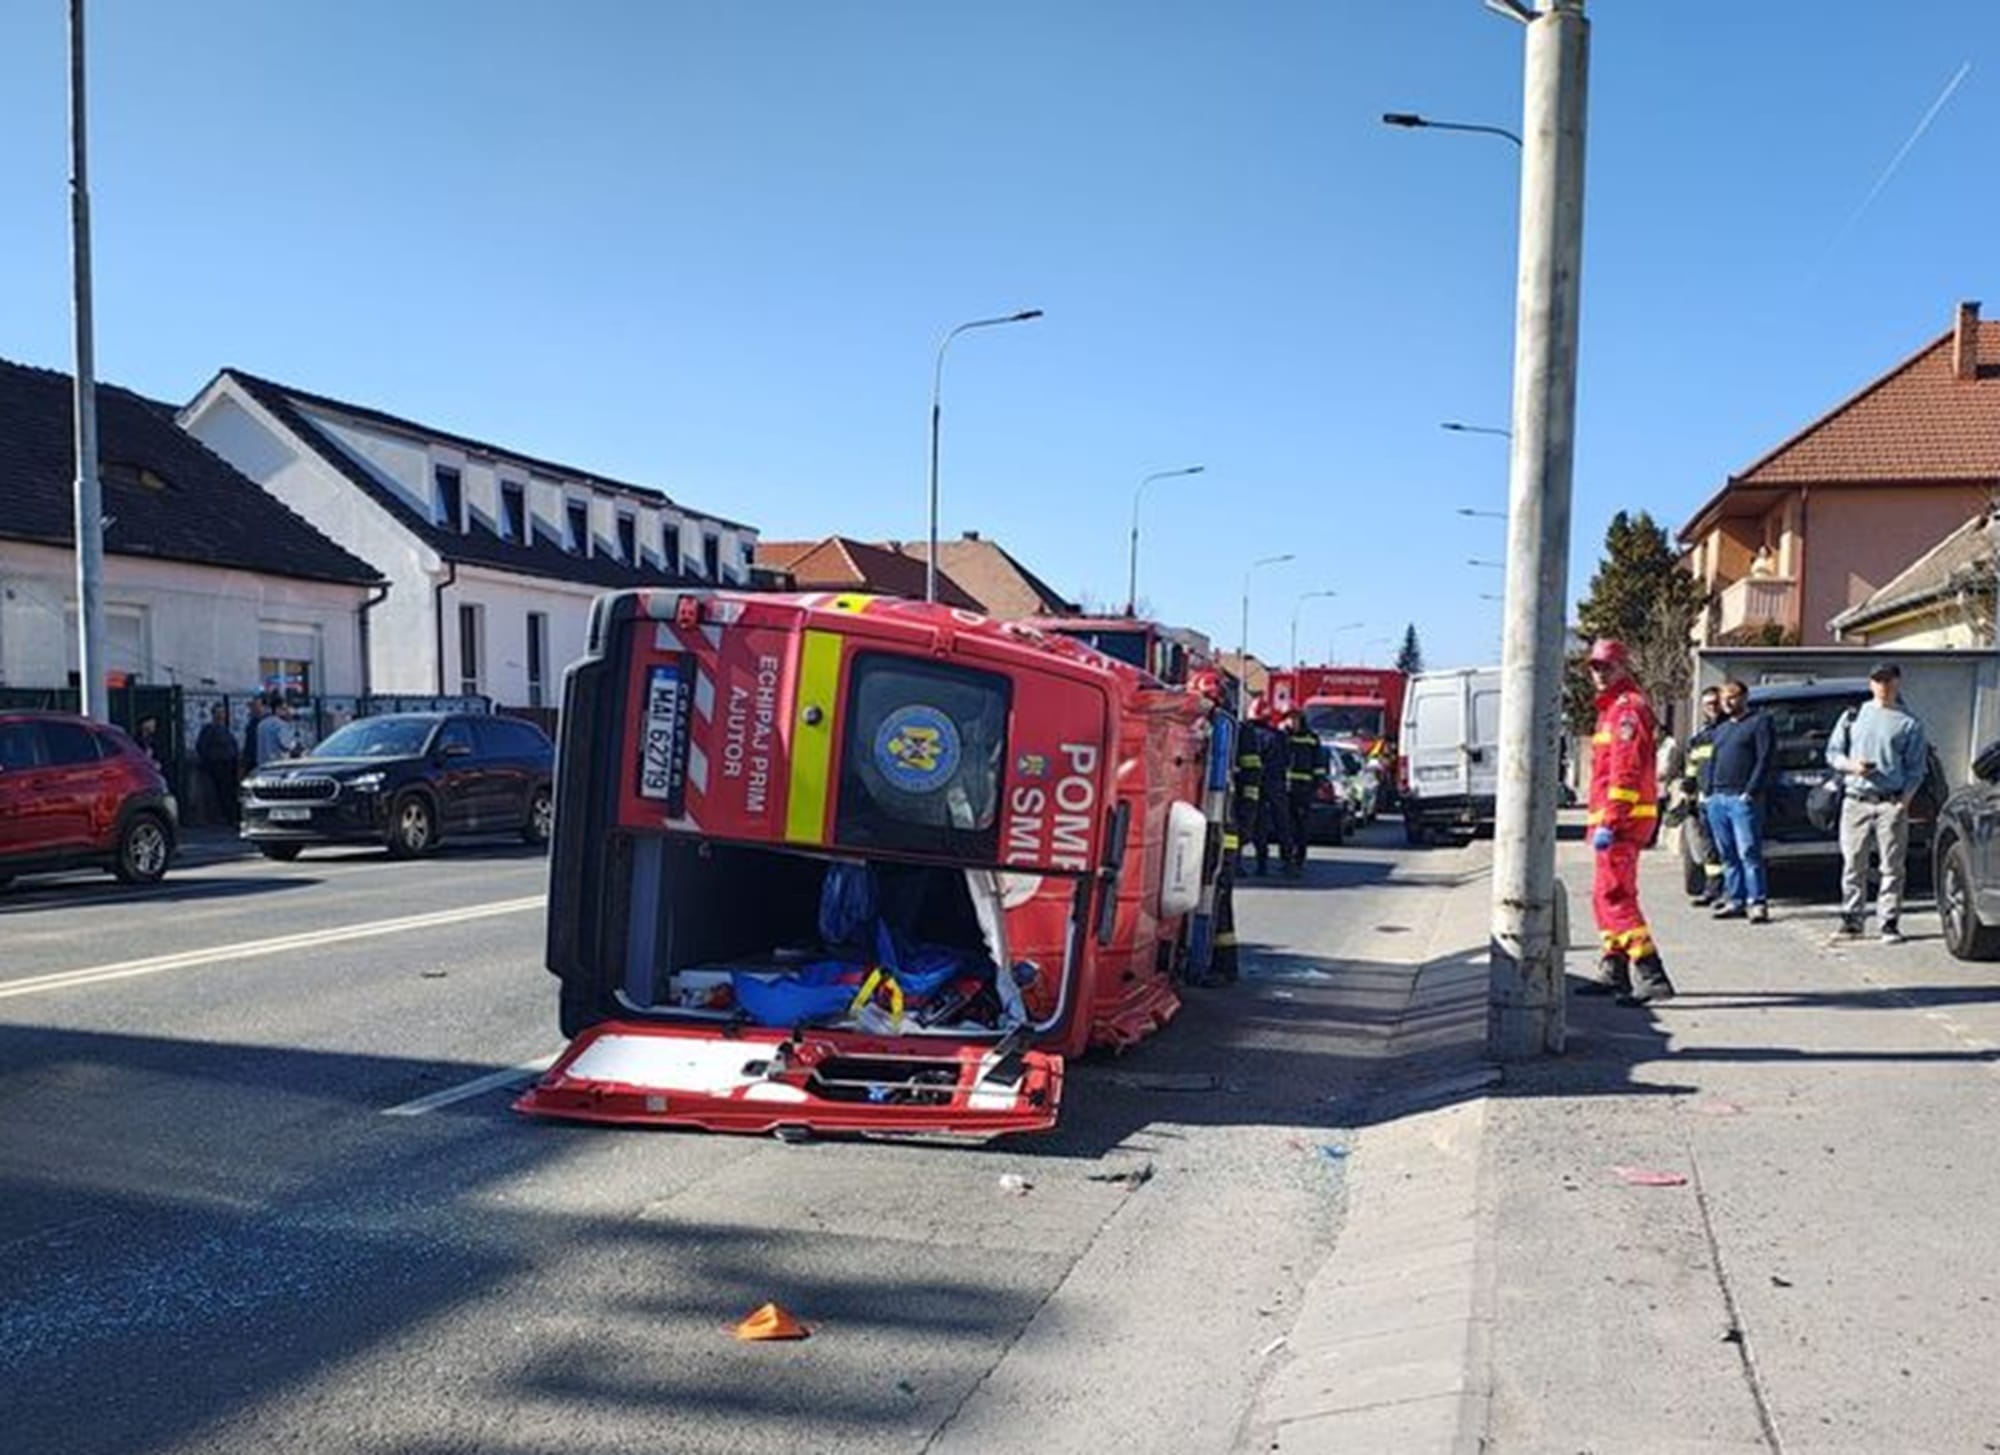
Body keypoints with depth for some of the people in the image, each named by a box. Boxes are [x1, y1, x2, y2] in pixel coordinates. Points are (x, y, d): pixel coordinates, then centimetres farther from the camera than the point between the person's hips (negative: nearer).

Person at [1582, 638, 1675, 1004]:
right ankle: (1614, 971, 28)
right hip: (1617, 819, 11)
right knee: (1604, 894, 18)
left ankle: (1651, 976, -19)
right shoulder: (1612, 708, 22)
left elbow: (1626, 771, -21)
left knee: (1615, 895, -15)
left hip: (1623, 819, -11)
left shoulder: (1628, 707, -11)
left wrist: (1608, 822, -25)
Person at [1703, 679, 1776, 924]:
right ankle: (1735, 900, 12)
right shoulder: (1721, 729, 24)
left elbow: (1766, 760, -8)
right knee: (1727, 854, 7)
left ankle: (1757, 902, -10)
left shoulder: (1760, 722, 1)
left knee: (1748, 852, -11)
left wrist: (1751, 791, -15)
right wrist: (1709, 792, 12)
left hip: (1743, 798, -7)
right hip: (1718, 799, 7)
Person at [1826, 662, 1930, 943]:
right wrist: (1851, 765, -8)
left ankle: (1890, 922, 2)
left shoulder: (1909, 723, 8)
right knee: (1853, 864, 3)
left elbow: (1916, 768, 5)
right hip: (1855, 801, 2)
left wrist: (1905, 800, -8)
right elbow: (1832, 753, 14)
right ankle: (1851, 919, 10)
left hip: (1892, 803, -1)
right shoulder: (1853, 716, 14)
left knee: (1892, 866, -2)